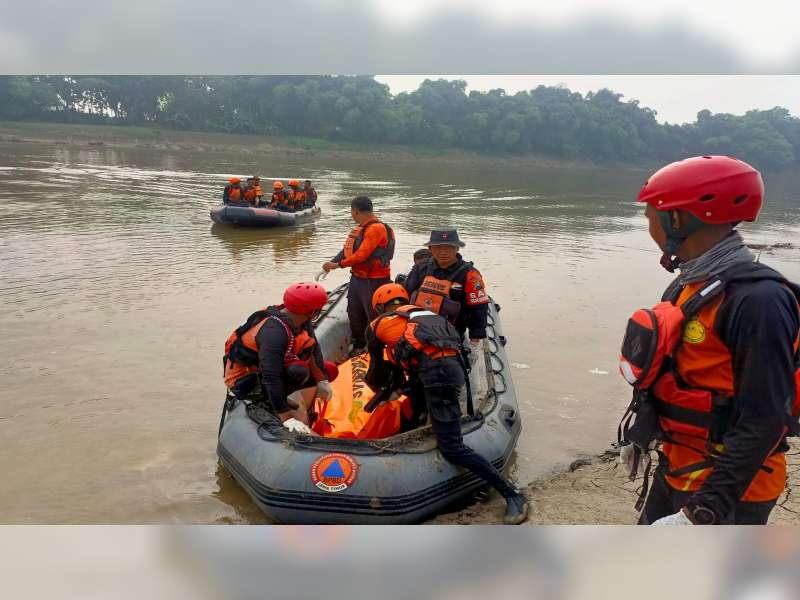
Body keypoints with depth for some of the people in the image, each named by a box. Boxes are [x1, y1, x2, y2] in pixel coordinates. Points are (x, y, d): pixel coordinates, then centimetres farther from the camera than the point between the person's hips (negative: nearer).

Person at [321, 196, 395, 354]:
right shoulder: (360, 228, 11)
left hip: (374, 281, -10)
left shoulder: (376, 228, -20)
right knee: (354, 314, 20)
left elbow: (362, 255, -24)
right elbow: (348, 249, 12)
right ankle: (358, 346, 37)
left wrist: (338, 264, -17)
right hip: (357, 277, 10)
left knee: (374, 317, -1)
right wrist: (332, 262, 0)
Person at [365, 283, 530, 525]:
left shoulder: (377, 325, 20)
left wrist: (377, 389, 53)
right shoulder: (422, 313, 34)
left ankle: (512, 495, -6)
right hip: (454, 363, 8)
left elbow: (378, 369, 32)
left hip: (437, 372, -7)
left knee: (452, 448, -6)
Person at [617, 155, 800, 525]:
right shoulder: (689, 285, 3)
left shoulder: (757, 300, -25)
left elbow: (763, 422, -27)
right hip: (676, 468, 8)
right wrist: (640, 434, 23)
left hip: (727, 488, -8)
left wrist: (701, 512, -27)